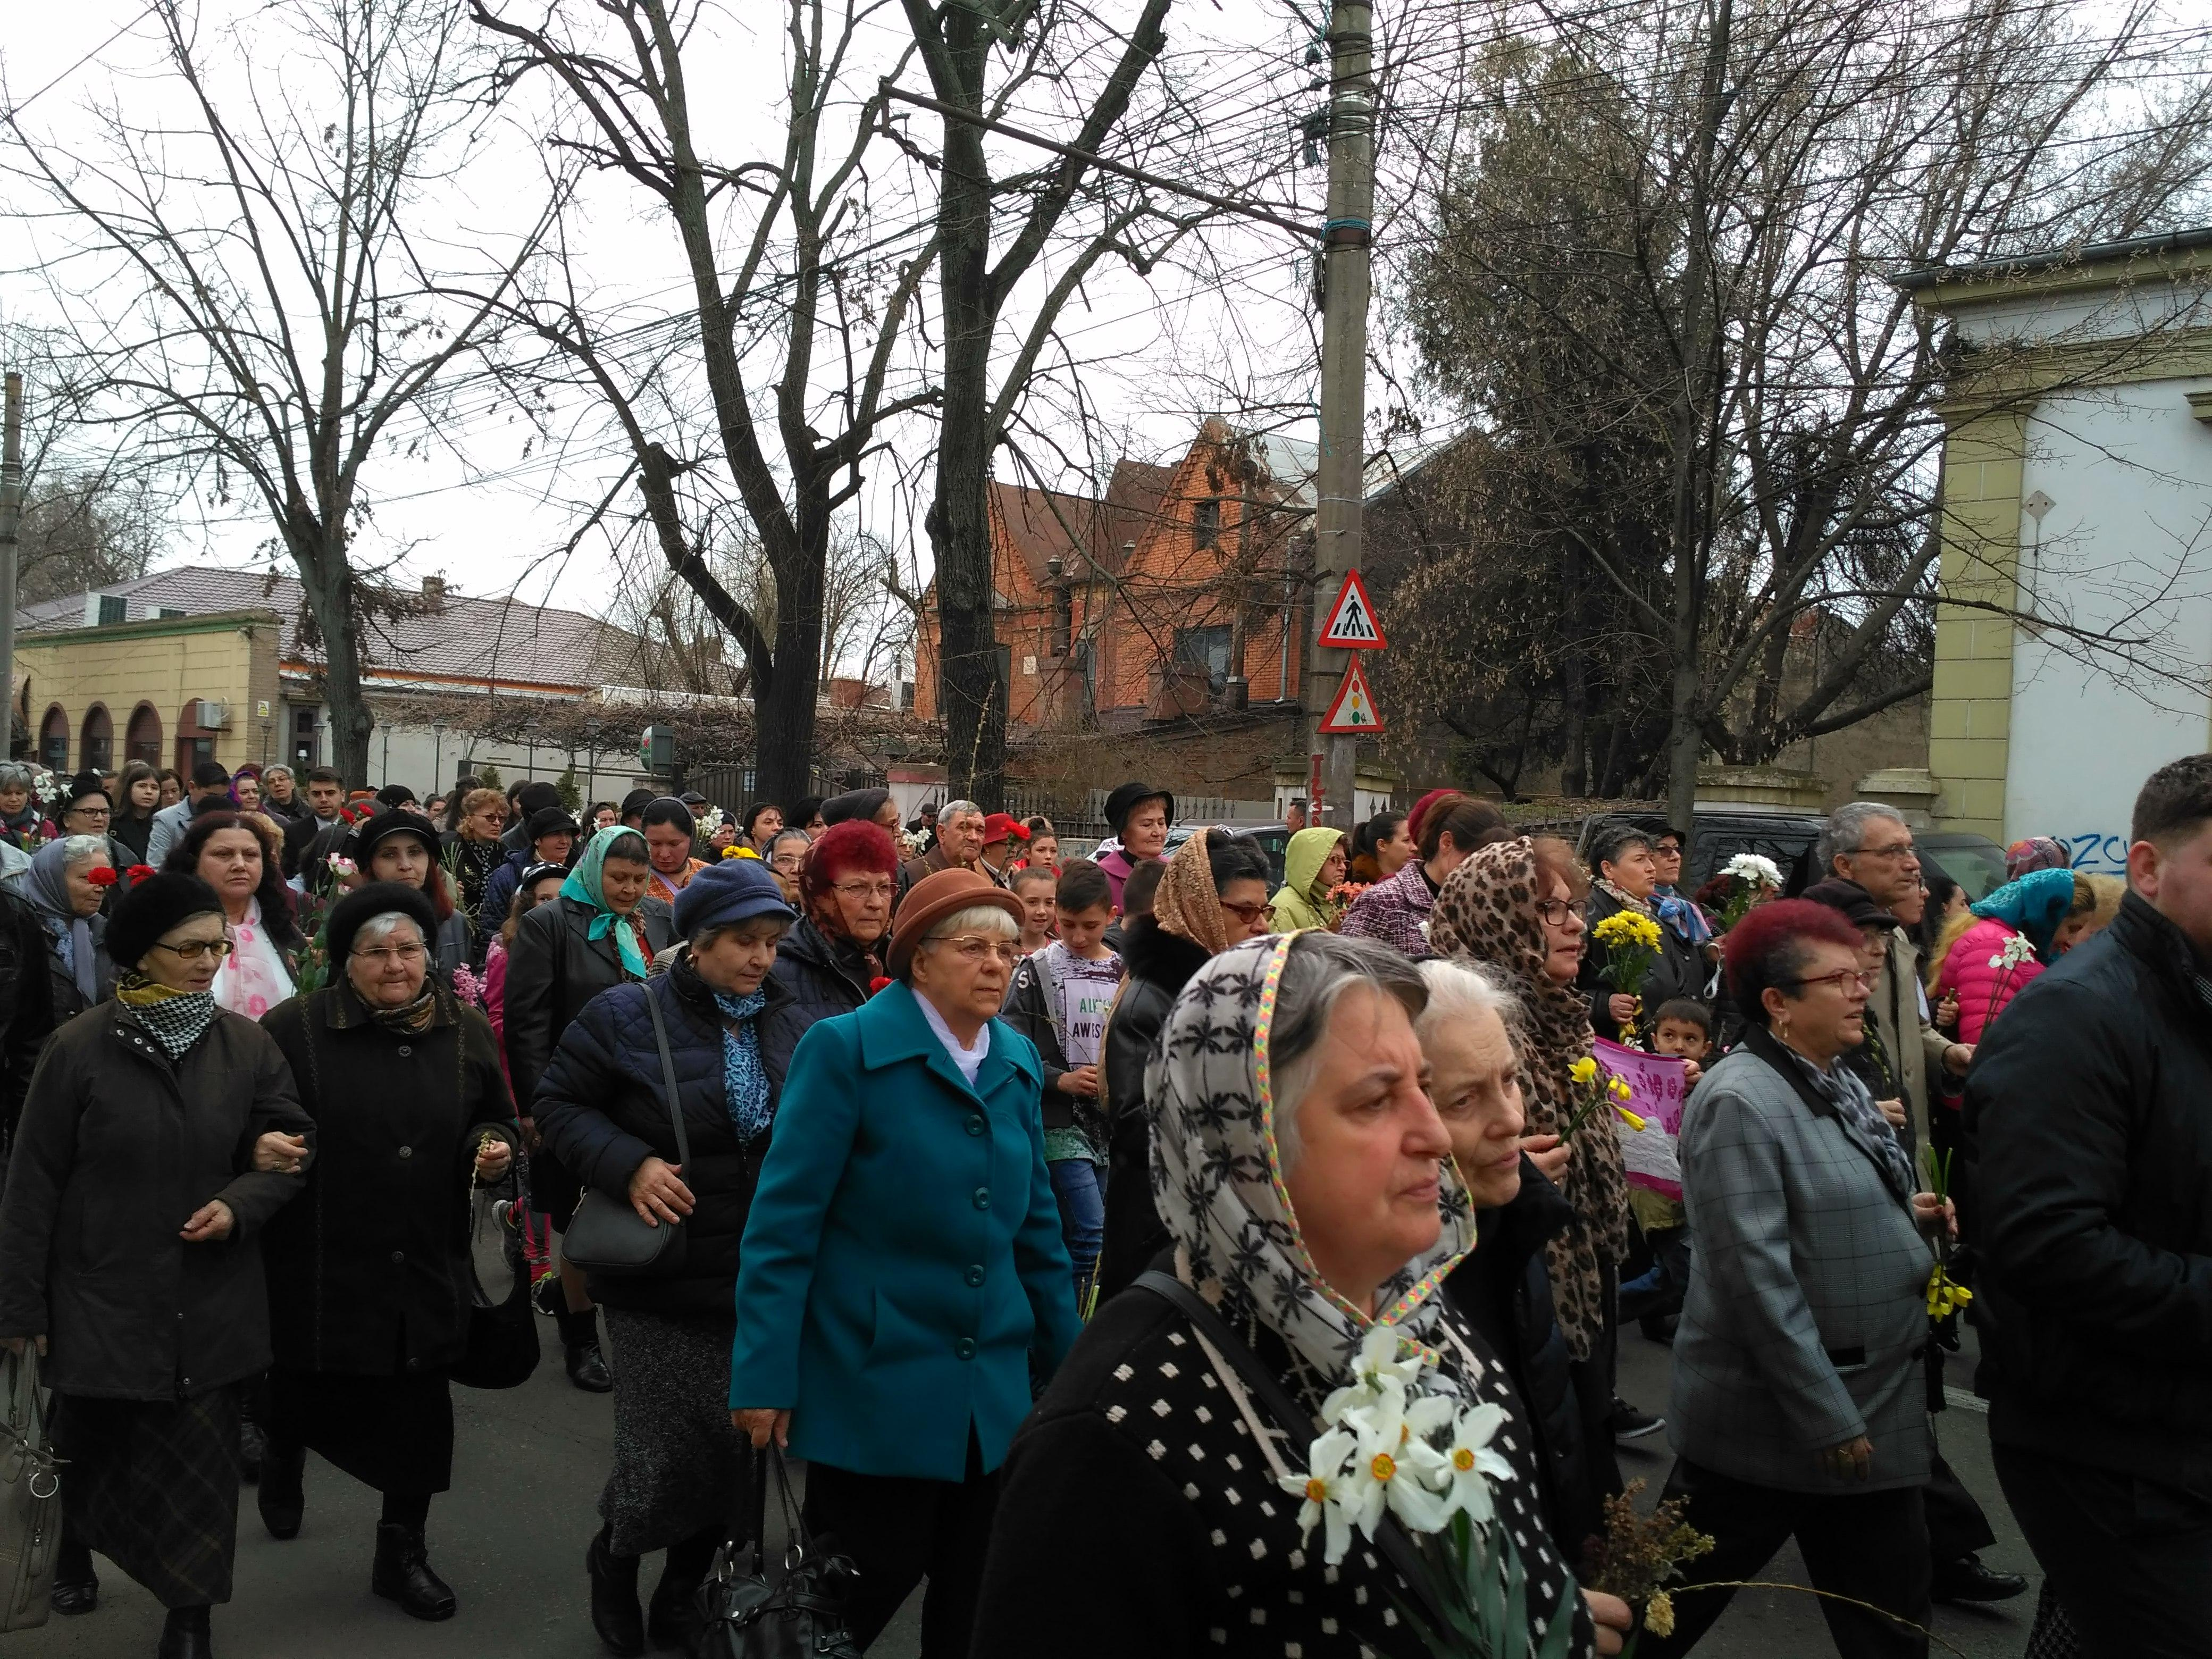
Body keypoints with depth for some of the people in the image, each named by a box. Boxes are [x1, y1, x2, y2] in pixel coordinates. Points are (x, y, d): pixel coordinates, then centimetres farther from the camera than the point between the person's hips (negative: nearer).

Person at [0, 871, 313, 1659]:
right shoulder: (81, 1047, -9)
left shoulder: (247, 1046, -2)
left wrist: (239, 1203, -15)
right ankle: (76, 1546, 48)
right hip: (101, 1292, -1)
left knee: (199, 1456, 3)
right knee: (93, 1443, 17)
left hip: (208, 1294, 1)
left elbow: (294, 1145, 5)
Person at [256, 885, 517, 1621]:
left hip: (428, 1267, 3)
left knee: (420, 1410, 8)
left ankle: (403, 1548, 27)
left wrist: (493, 1151, -6)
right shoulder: (294, 1029, -7)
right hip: (321, 1264, -2)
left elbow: (496, 1121, 14)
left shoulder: (465, 1030, 4)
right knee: (307, 1398, 14)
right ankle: (282, 1466, 51)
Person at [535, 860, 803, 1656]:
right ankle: (614, 1556, 29)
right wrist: (631, 1166, -18)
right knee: (669, 1454, -5)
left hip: (763, 1281, 4)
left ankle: (684, 1592, 35)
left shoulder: (788, 1027, 8)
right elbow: (560, 1105, -4)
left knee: (740, 1447, 9)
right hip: (665, 1280, -4)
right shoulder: (626, 1015, -6)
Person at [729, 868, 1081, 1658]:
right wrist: (764, 1376, -16)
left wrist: (1068, 1356, 12)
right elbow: (784, 1220, -14)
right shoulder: (845, 1047, -12)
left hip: (991, 1387, 6)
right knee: (860, 1592, 7)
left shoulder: (1018, 1061, 6)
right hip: (874, 1379, -5)